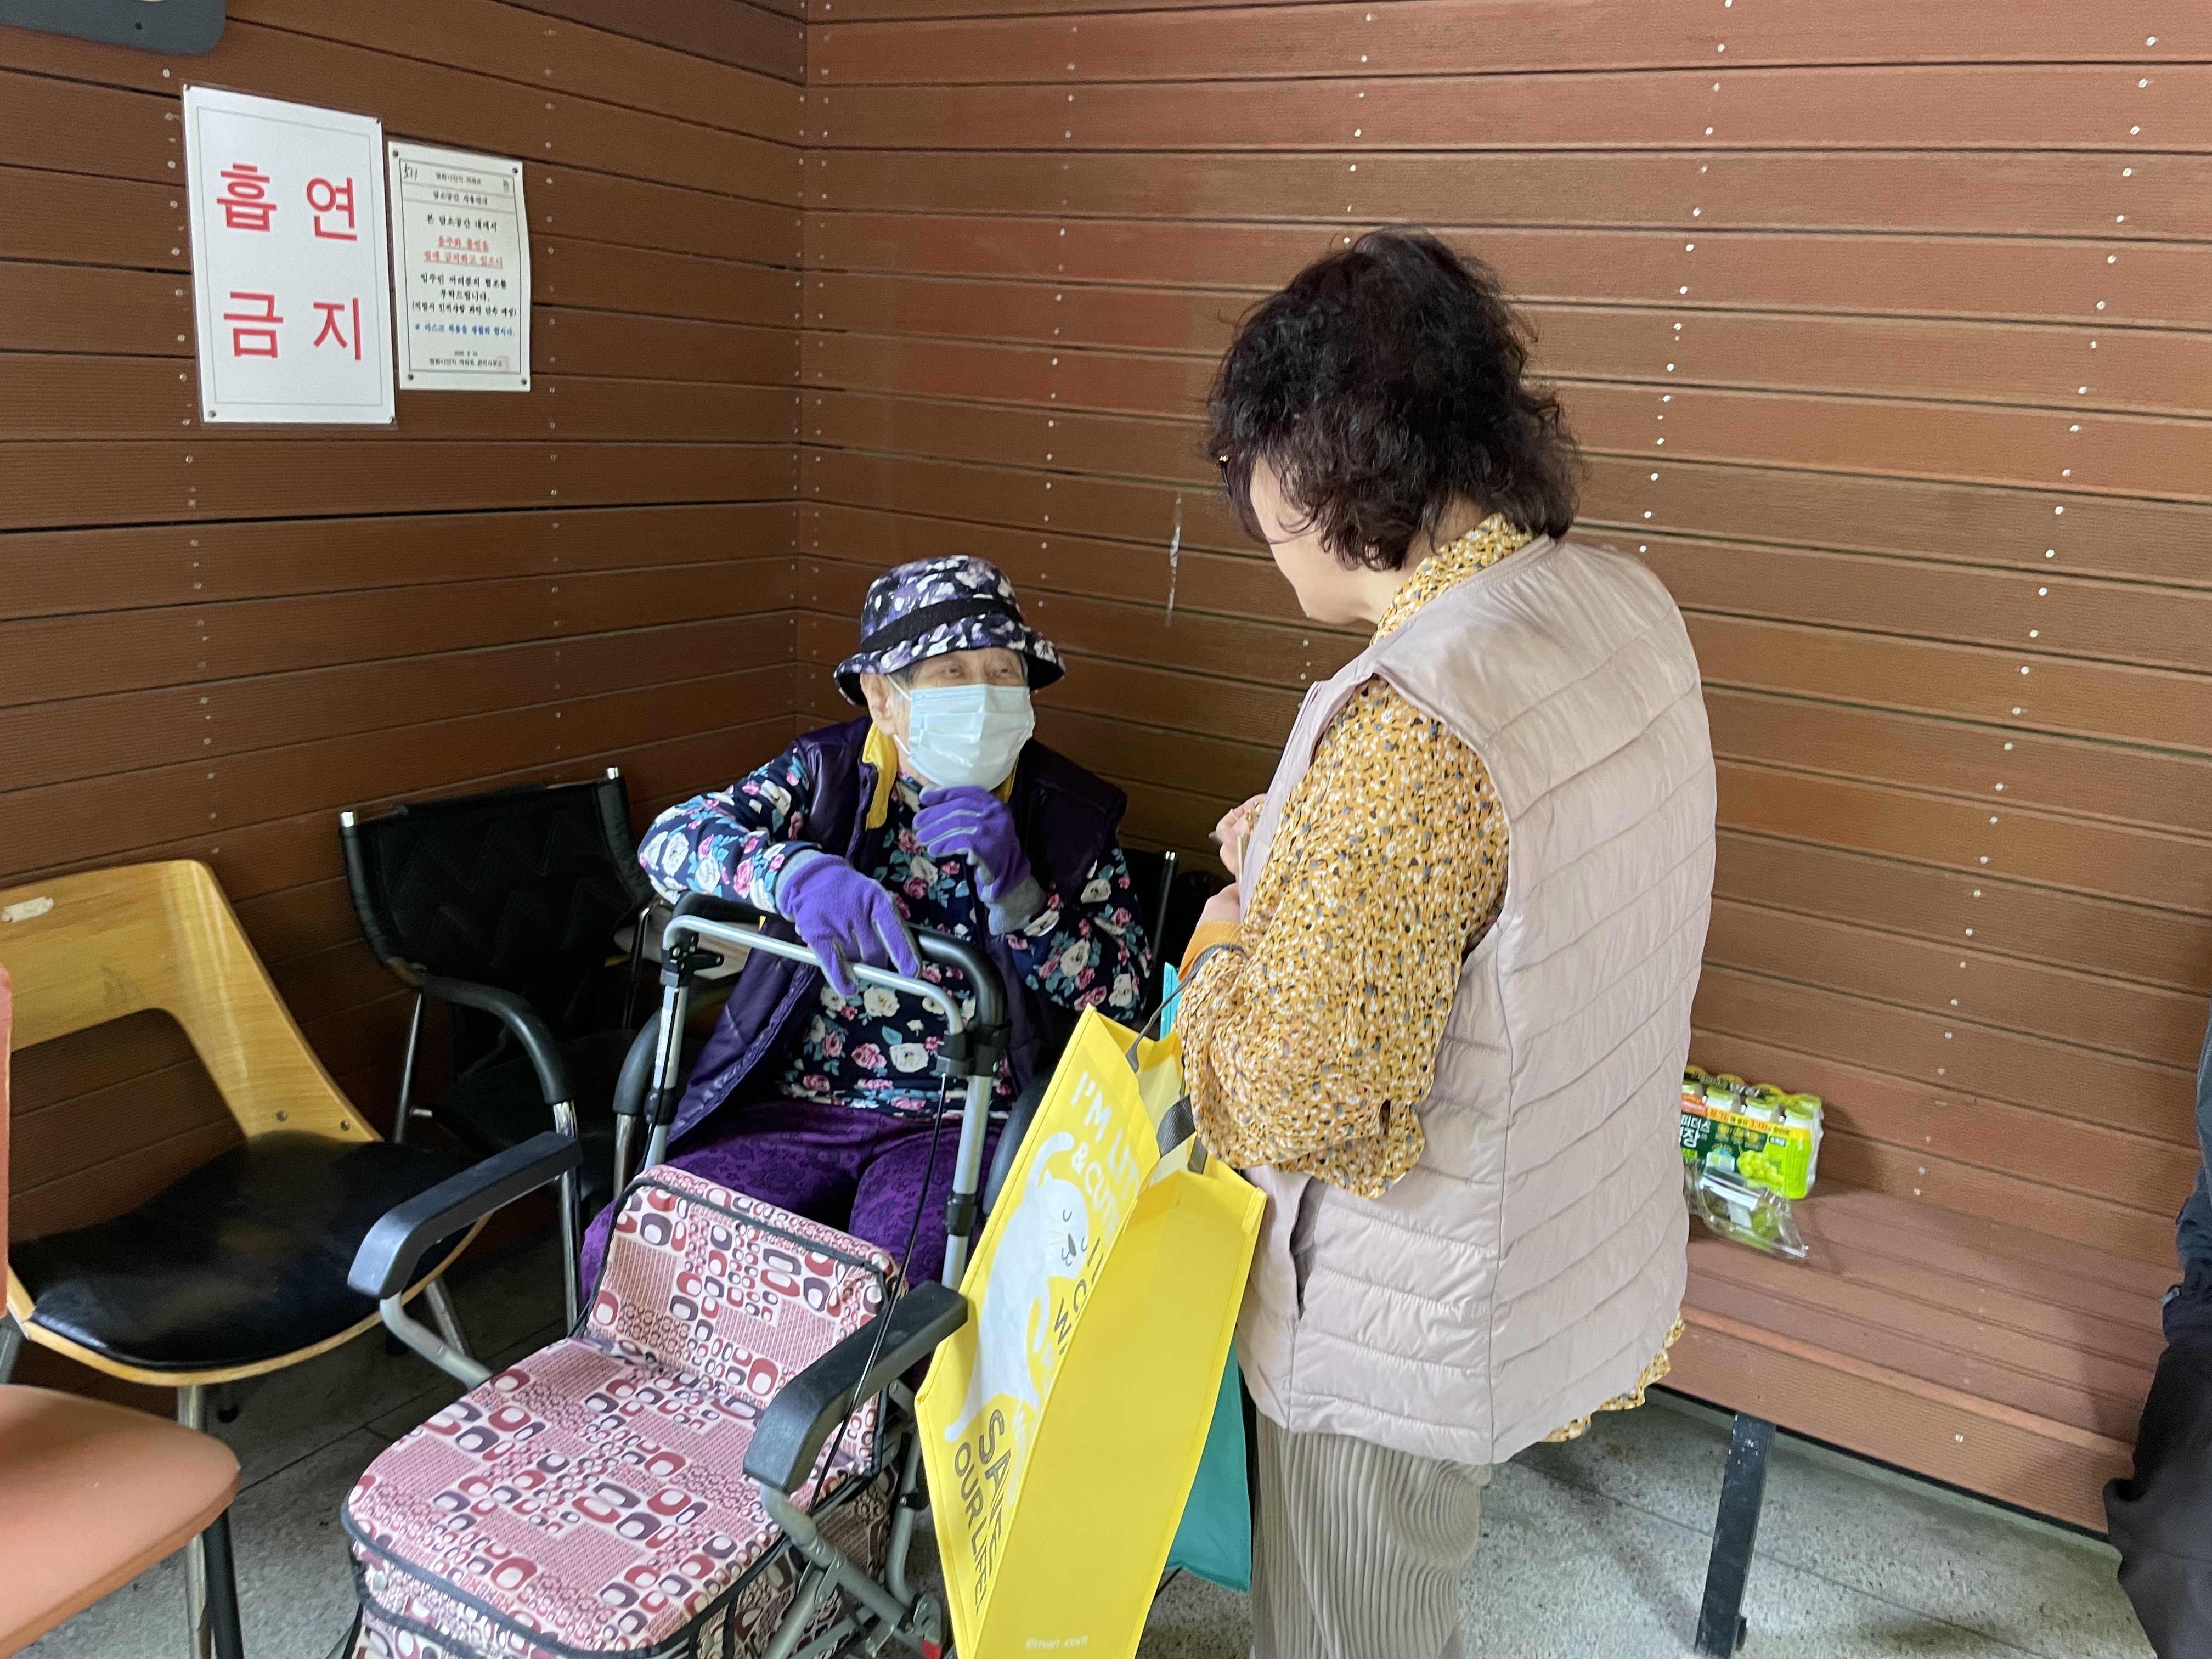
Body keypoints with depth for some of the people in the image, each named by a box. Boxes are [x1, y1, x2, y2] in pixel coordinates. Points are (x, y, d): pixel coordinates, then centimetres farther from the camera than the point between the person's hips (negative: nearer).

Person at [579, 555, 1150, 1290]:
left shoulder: (1072, 817, 1)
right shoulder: (826, 772, 4)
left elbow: (1123, 1000, -4)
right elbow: (672, 838, -10)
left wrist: (1012, 889, -21)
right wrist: (796, 873, -32)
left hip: (956, 1127, -2)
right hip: (793, 1105, 2)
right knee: (623, 1247, -16)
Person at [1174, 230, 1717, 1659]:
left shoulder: (1408, 734, -34)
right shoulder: (1631, 605, -6)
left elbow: (1298, 1105, -29)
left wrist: (1229, 946, -11)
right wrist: (1300, 853, 2)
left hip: (1414, 1326, -8)